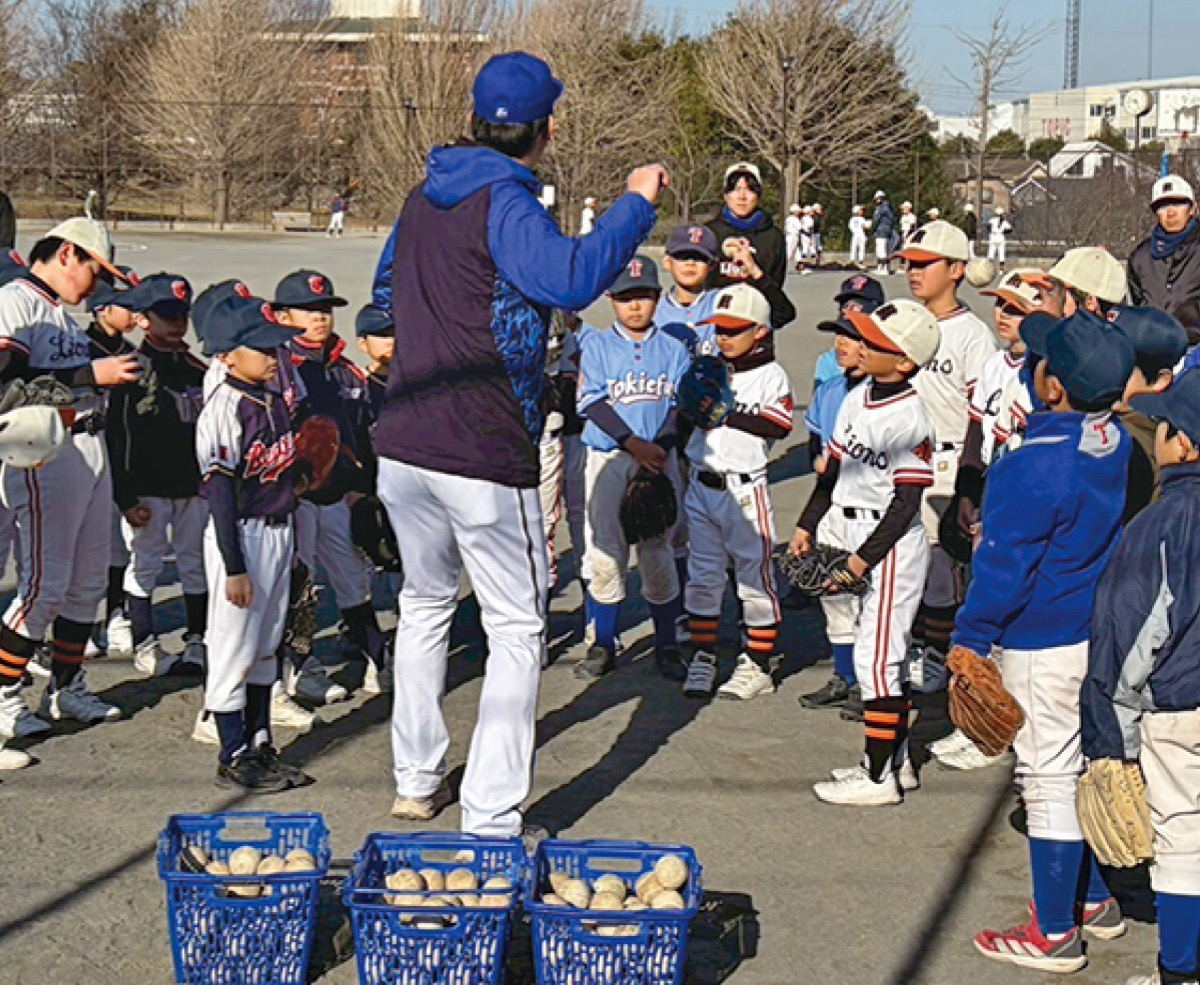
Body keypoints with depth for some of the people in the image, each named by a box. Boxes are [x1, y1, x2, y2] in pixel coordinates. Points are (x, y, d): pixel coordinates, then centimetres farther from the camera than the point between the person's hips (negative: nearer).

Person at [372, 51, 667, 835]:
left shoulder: (423, 198, 11)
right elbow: (571, 279, -32)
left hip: (403, 447, 8)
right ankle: (490, 818, -1)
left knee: (425, 603, 24)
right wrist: (635, 205, -20)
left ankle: (417, 782, 31)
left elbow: (389, 280, 31)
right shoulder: (504, 203, -14)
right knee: (517, 629, 3)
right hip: (484, 461, -8)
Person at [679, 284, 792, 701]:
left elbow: (779, 425, -18)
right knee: (702, 576, 9)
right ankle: (702, 658, 18)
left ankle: (759, 664, 10)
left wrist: (727, 410, -21)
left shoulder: (771, 375, -4)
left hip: (745, 490, -5)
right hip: (701, 485, 5)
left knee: (754, 574, 2)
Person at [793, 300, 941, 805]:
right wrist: (807, 525, 13)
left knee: (876, 656, -6)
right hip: (859, 532, 9)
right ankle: (897, 761, 27)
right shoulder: (858, 398, 6)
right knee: (885, 655, 16)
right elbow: (835, 467, 16)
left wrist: (863, 559, -19)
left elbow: (907, 500, -19)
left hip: (893, 543, -9)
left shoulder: (908, 417, -19)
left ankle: (879, 778, 2)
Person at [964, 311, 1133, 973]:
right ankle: (1095, 899, 35)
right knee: (1086, 768, 21)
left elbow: (1004, 565, -20)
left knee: (1049, 781, 1)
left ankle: (1054, 935, 12)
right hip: (1100, 633, 8)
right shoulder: (1118, 444, 0)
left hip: (1043, 645, -8)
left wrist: (971, 638, -8)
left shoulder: (1035, 468, -26)